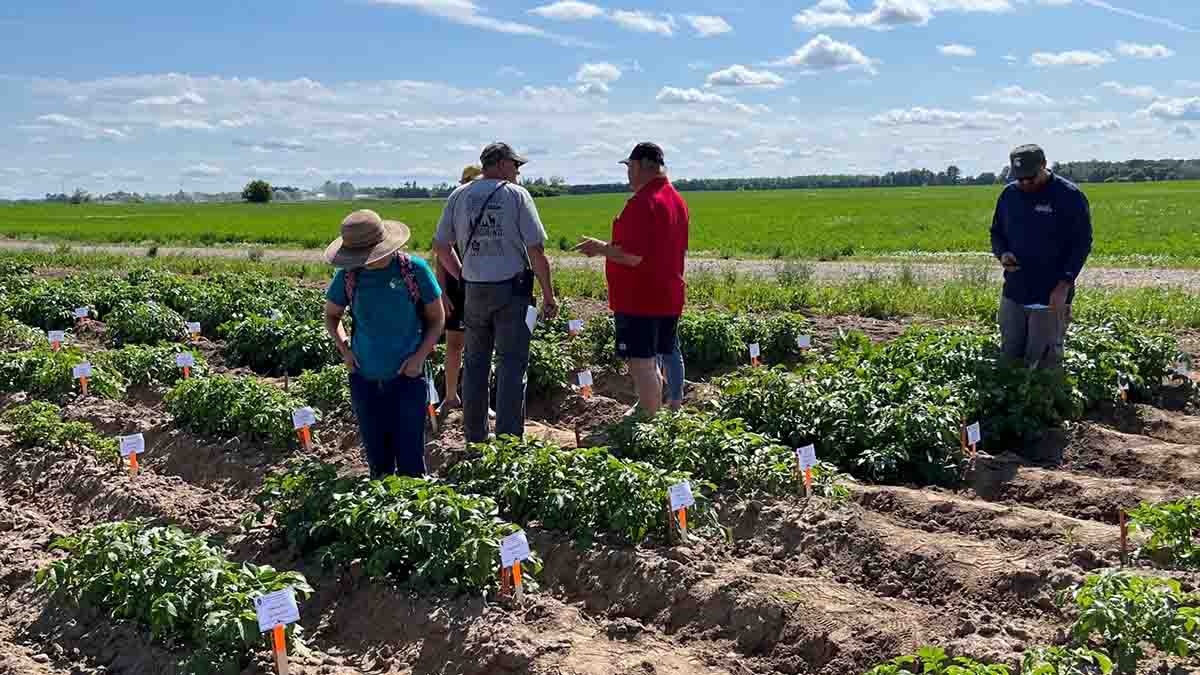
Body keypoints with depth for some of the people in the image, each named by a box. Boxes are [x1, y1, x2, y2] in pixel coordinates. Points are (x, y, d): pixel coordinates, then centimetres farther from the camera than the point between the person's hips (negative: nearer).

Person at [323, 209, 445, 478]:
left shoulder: (415, 270, -12)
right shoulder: (348, 277, -5)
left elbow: (437, 318, 0)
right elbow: (331, 316, 14)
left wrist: (420, 357, -9)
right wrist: (344, 350, 0)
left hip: (407, 378, -3)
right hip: (365, 379, 3)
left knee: (410, 458, -1)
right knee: (377, 459, 14)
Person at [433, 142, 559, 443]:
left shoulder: (459, 196, 6)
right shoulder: (516, 195, -7)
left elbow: (440, 245, 10)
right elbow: (536, 250, -9)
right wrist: (548, 294, -2)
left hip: (474, 291, 4)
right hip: (511, 290, -4)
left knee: (475, 363, 13)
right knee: (511, 364, 0)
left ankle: (474, 438, 21)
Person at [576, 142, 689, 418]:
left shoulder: (642, 202, -19)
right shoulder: (677, 199, 12)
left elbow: (633, 257, -24)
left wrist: (600, 248, -8)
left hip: (639, 301, -10)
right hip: (669, 298, 10)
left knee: (641, 364, -5)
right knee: (650, 362, 19)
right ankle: (648, 412, 29)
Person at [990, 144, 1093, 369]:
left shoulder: (1070, 196, -7)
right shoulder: (1009, 194, 7)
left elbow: (1082, 244, -7)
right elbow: (996, 232, 18)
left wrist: (1064, 286, -15)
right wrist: (1002, 254, -5)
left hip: (1051, 298, -5)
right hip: (1013, 293, 5)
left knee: (1043, 363, -1)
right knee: (1009, 357, 10)